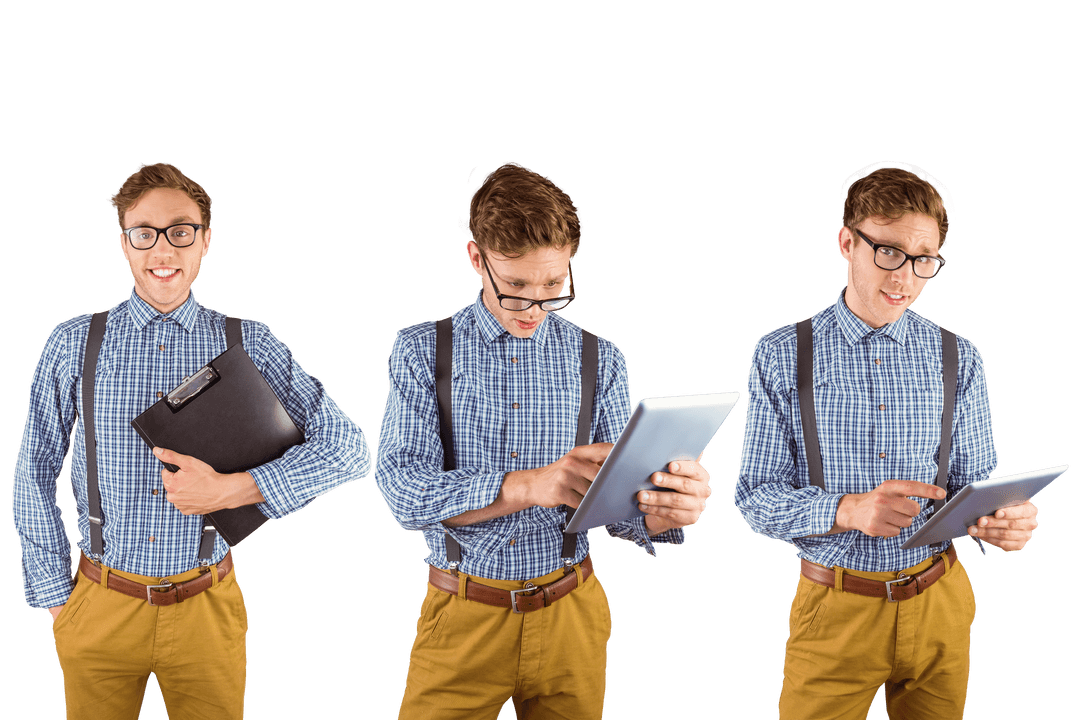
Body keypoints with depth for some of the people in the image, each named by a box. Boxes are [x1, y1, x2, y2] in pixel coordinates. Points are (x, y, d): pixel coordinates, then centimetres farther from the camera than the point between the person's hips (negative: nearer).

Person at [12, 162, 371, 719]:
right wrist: (56, 598, 3)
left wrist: (231, 490, -16)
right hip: (101, 607, 0)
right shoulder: (73, 345, -1)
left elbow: (348, 448, -7)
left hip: (207, 611, 0)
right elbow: (34, 475, 5)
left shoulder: (248, 345, -2)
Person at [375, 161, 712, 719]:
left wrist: (661, 513, -25)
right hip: (462, 618, -2)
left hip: (569, 615, 2)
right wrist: (529, 485, -32)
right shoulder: (421, 351, -3)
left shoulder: (599, 360, 1)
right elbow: (404, 489, -16)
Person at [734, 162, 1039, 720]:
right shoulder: (781, 356, -5)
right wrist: (847, 509, -27)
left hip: (939, 607, 3)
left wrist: (1003, 521, -18)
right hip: (833, 611, -2)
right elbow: (756, 496, -8)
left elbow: (973, 482, 6)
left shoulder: (959, 360, 2)